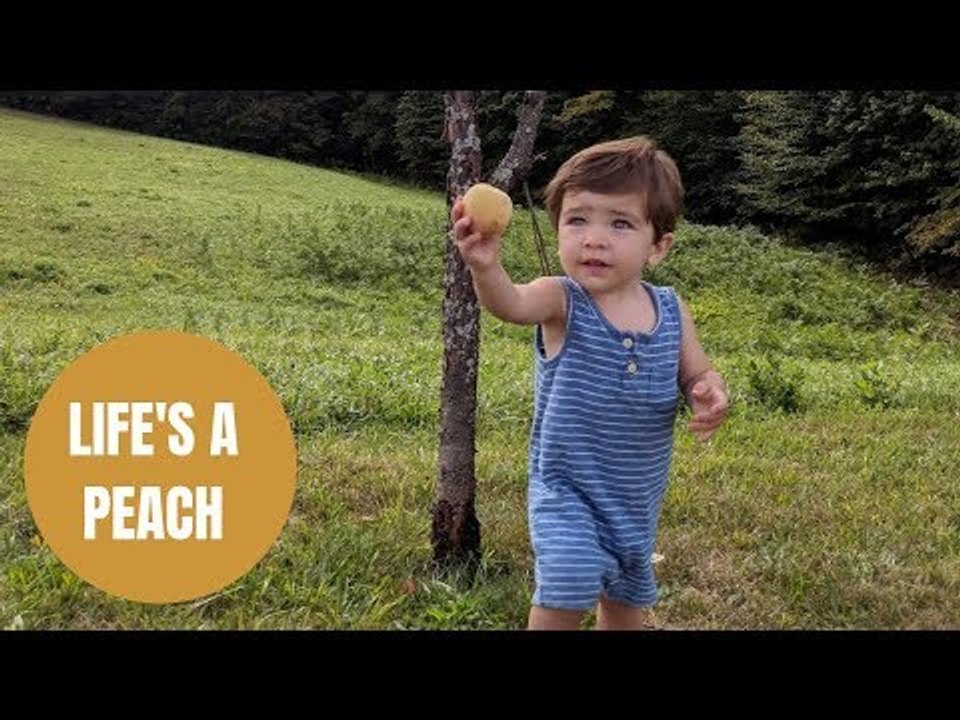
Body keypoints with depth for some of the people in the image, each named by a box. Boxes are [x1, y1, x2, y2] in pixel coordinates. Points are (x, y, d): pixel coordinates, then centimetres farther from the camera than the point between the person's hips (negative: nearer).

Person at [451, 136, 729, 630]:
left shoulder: (671, 312, -7)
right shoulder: (562, 303, -19)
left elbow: (697, 376, 6)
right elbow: (512, 303, -40)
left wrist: (711, 395, -18)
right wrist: (486, 269, -63)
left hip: (637, 496, 4)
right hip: (567, 491, -4)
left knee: (626, 600, 22)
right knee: (565, 590, -21)